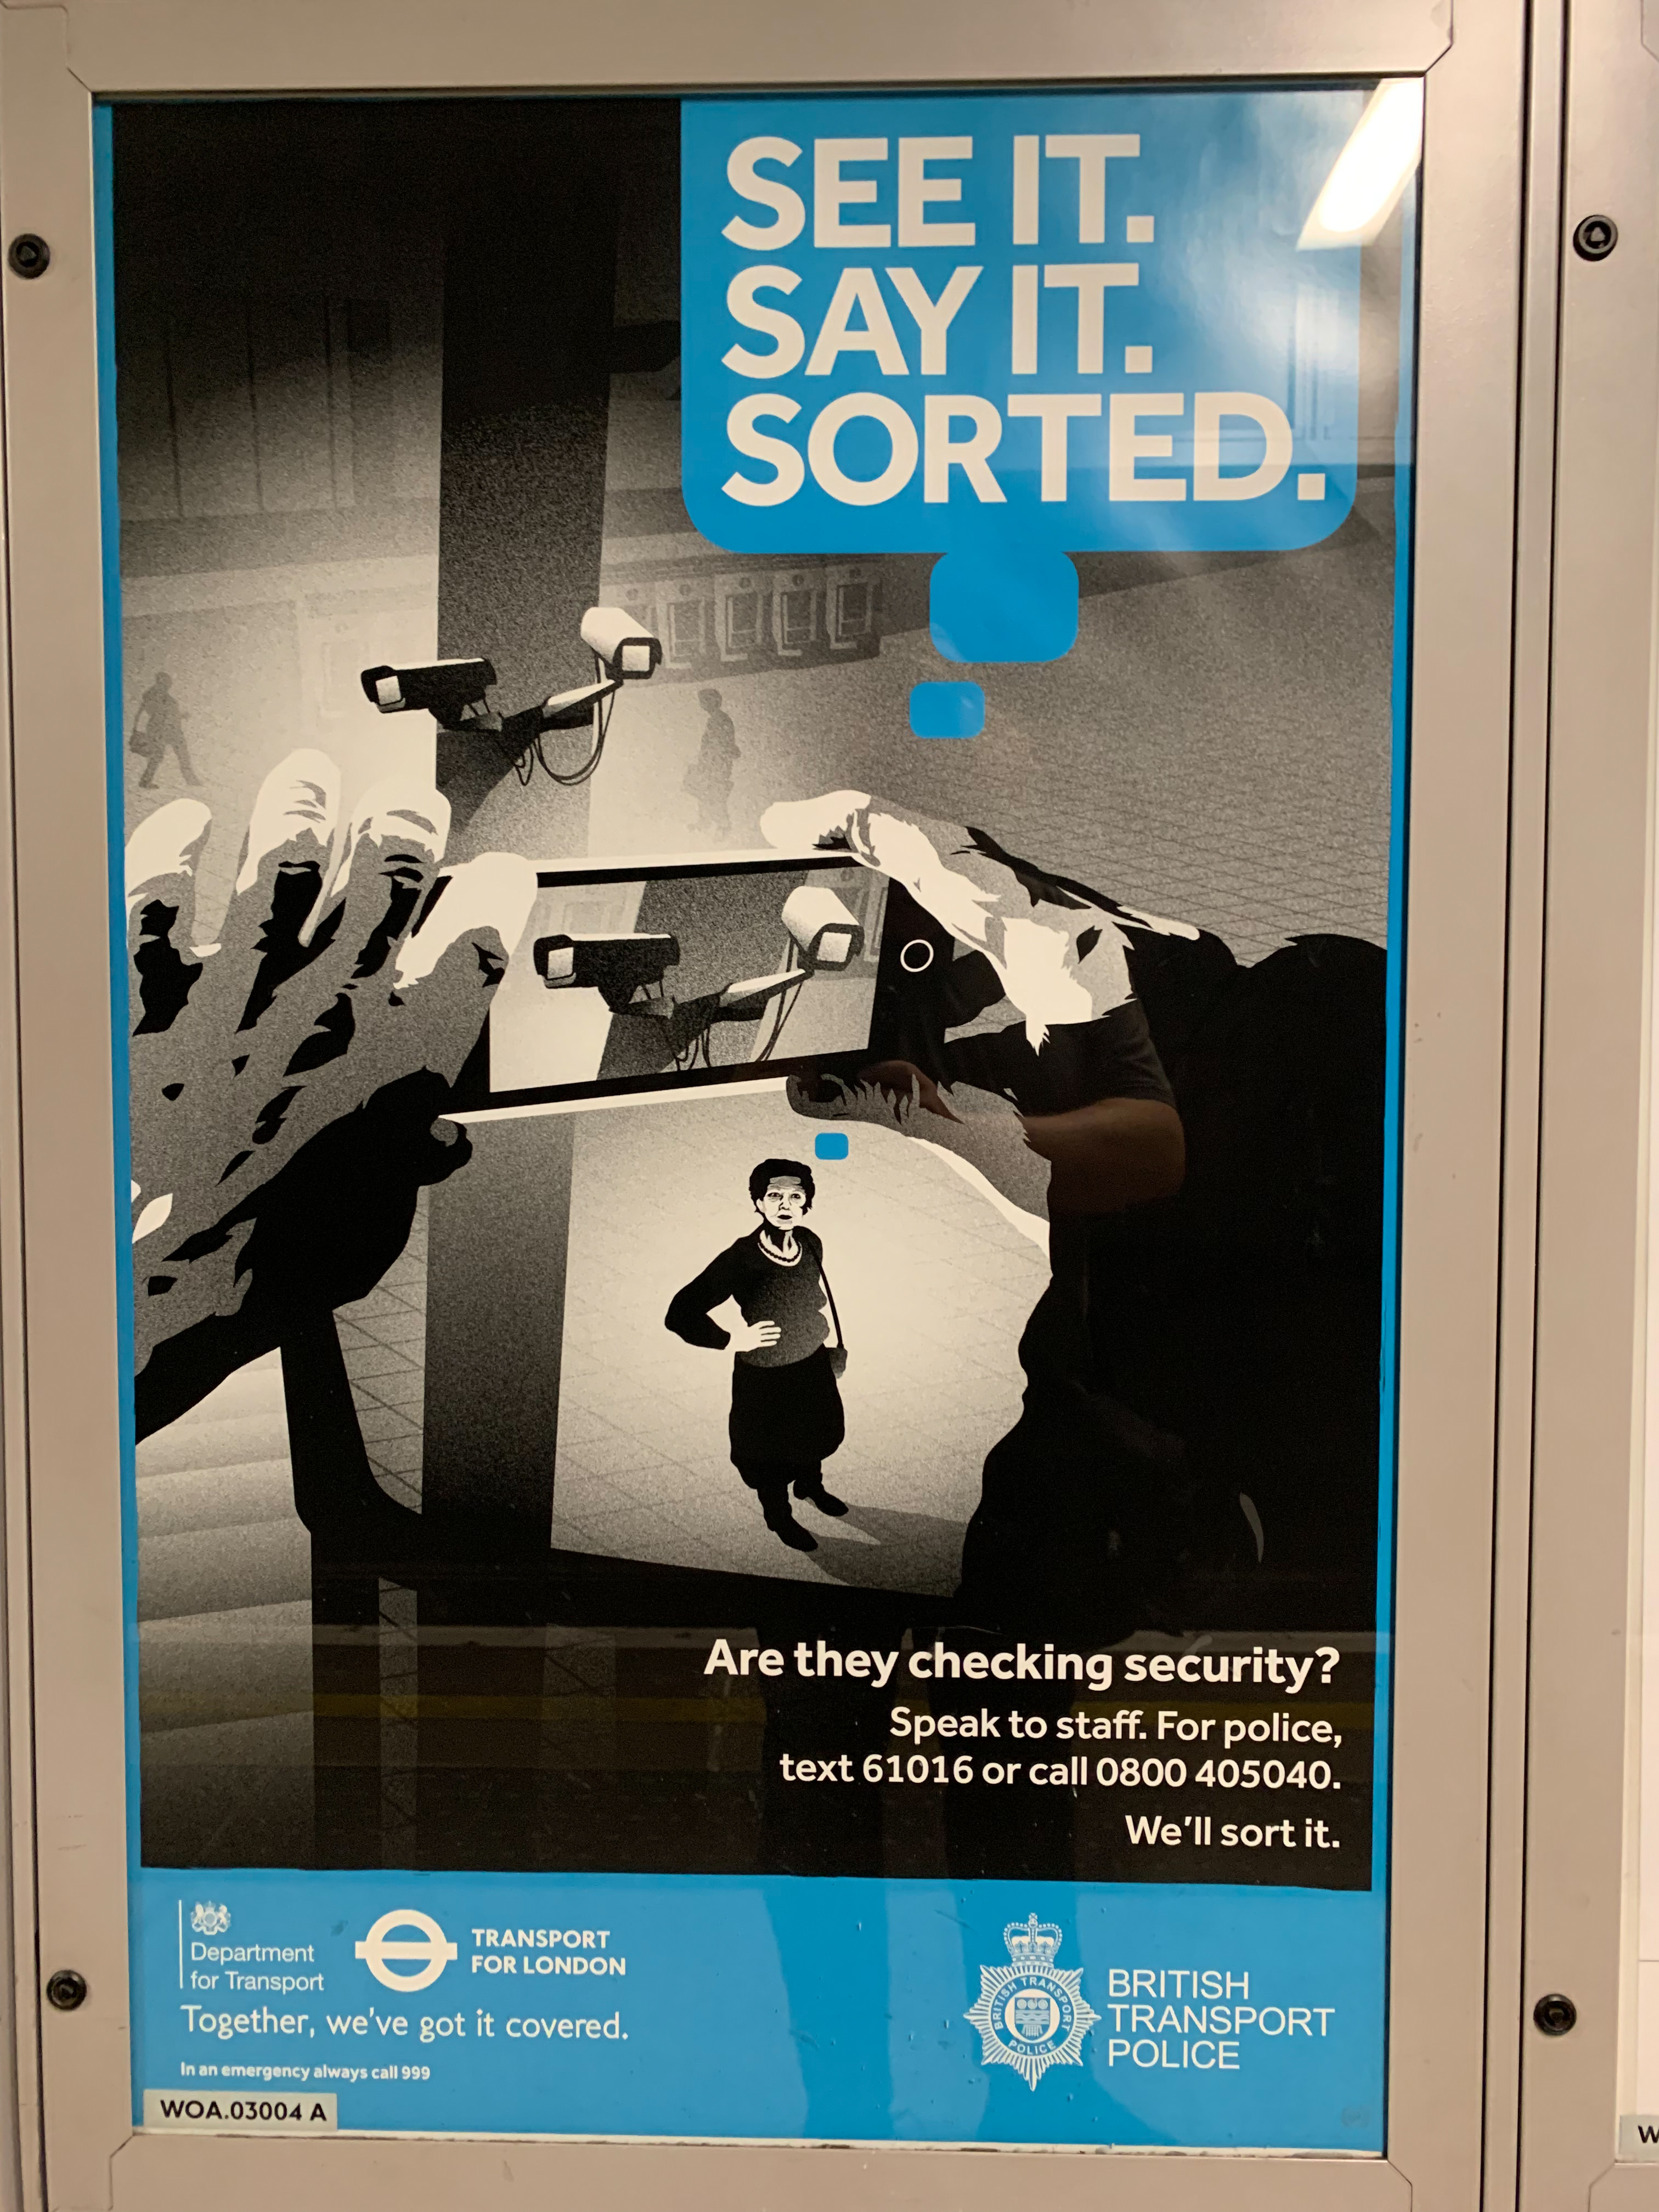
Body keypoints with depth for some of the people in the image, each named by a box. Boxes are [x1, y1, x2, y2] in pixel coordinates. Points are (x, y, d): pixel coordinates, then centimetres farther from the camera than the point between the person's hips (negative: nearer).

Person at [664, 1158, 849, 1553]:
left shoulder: (810, 1243, -14)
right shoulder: (740, 1260, -31)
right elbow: (681, 1313, -27)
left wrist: (832, 1339, 16)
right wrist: (733, 1340, -24)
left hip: (814, 1363, 5)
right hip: (765, 1377, -5)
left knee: (821, 1433, 29)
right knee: (772, 1451, 19)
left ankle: (810, 1486, 61)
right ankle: (779, 1517, 48)